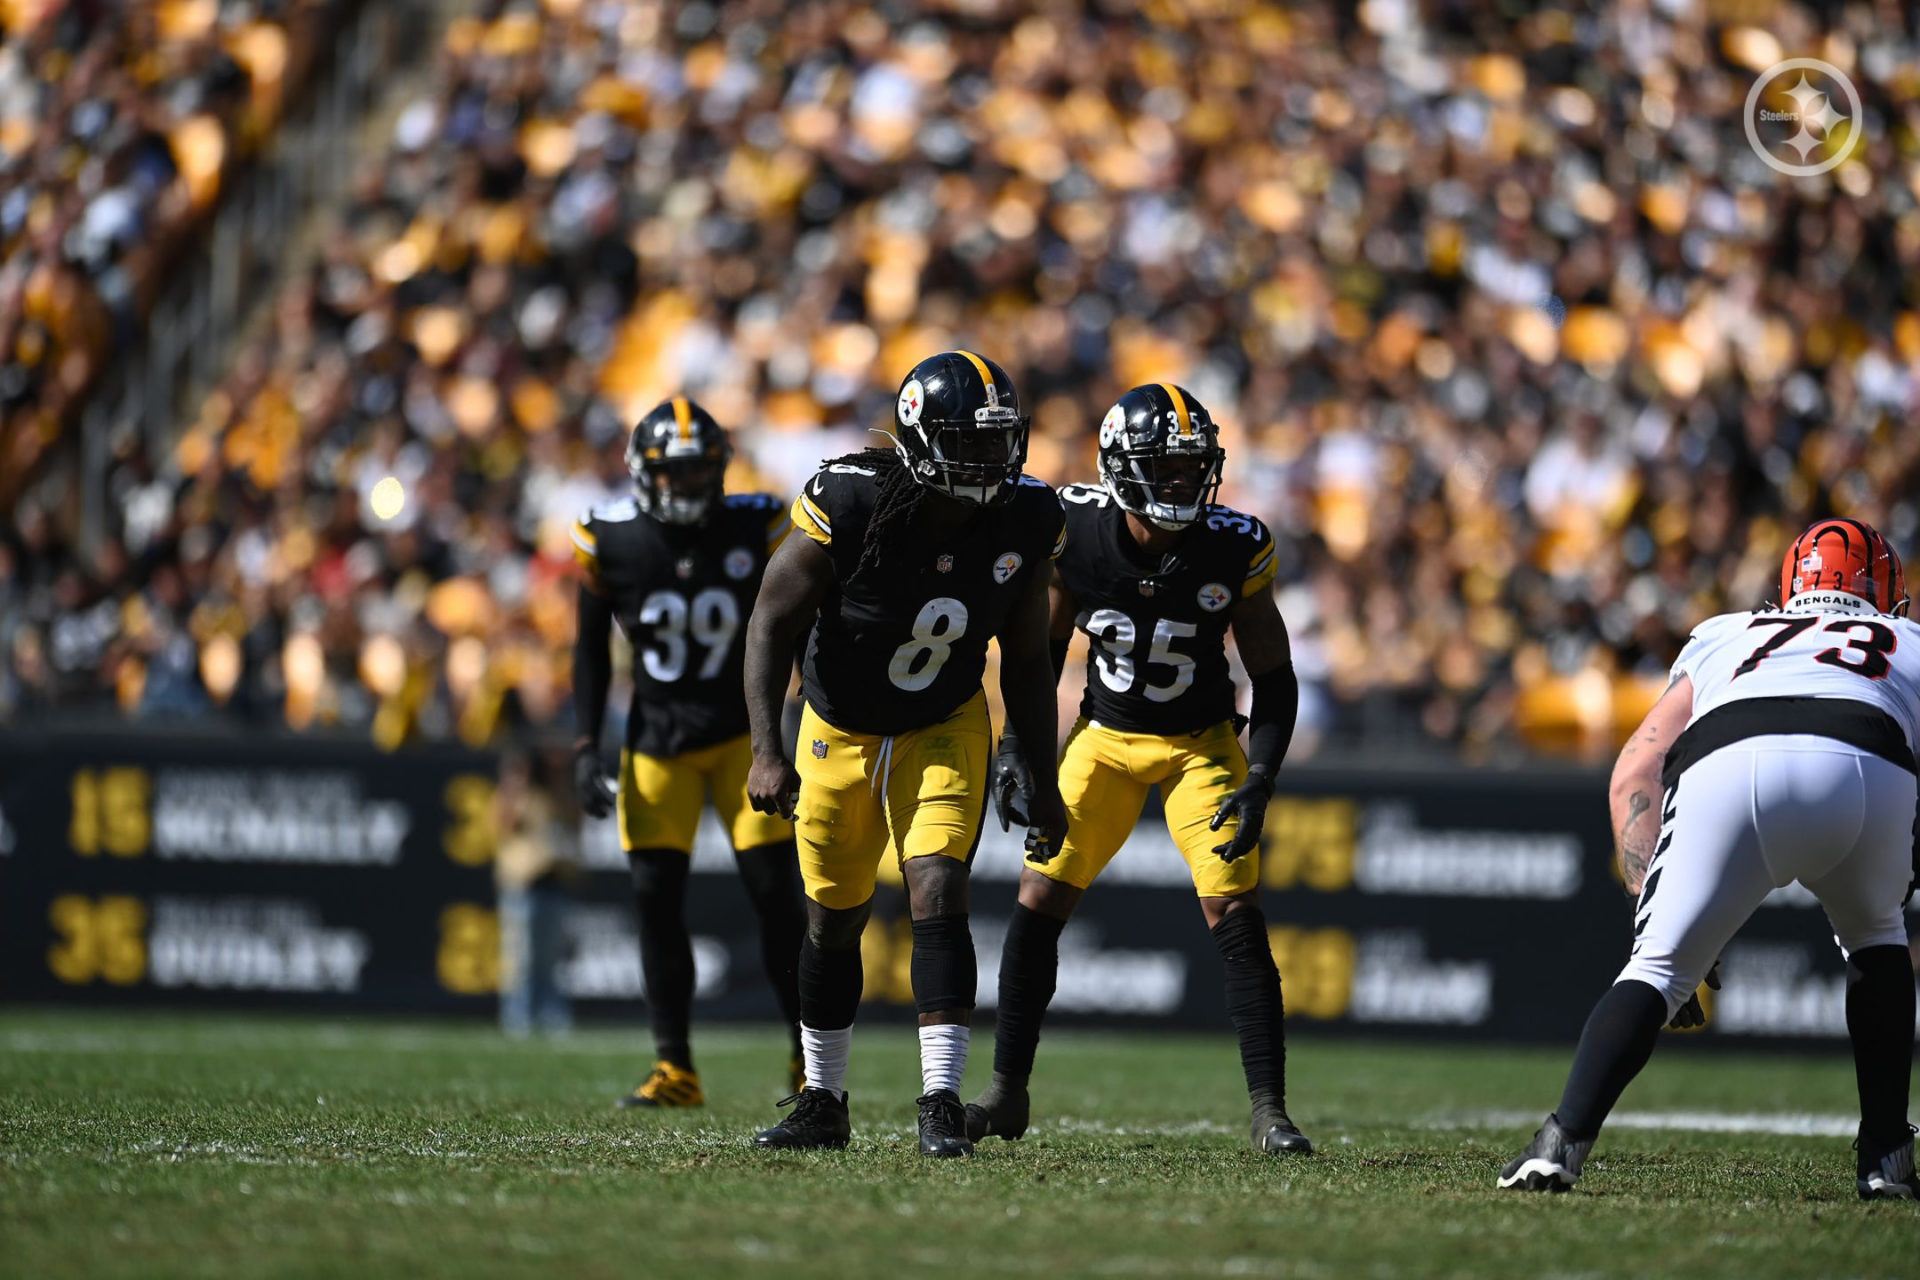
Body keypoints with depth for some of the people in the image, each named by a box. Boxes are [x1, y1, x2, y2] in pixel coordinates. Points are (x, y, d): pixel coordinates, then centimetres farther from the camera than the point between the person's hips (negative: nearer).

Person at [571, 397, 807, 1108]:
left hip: (743, 728, -1)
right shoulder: (611, 541, -7)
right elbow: (591, 649, 4)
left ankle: (808, 1053, 8)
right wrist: (587, 748, -2)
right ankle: (674, 1070, 3)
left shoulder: (758, 530, -9)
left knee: (775, 893, -6)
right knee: (656, 896, -5)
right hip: (657, 739, 1)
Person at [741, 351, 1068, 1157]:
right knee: (833, 923, 11)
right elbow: (772, 627, -20)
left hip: (944, 732, 1)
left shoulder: (1023, 524, -15)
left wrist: (1044, 780, 1)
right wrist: (766, 751, -29)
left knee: (939, 897, -18)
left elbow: (1024, 661, 0)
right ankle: (823, 1103, 28)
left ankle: (941, 1102, -17)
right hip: (841, 729, -1)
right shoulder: (849, 506, -27)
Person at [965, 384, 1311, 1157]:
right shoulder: (1076, 533, -16)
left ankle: (1270, 1112, -9)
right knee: (1038, 904, -3)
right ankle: (1006, 1094, 12)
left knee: (1236, 918, -13)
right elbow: (1044, 647, 1)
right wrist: (1017, 743, -9)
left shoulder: (1235, 550, -19)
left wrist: (1259, 784, -21)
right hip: (1107, 737, 2)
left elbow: (1274, 680, -10)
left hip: (1201, 744, -2)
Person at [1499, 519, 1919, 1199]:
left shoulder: (1723, 639, 39)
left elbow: (1633, 775, 29)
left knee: (1658, 967, 12)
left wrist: (1653, 906, 25)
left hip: (1724, 771, 0)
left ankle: (1564, 1141, -8)